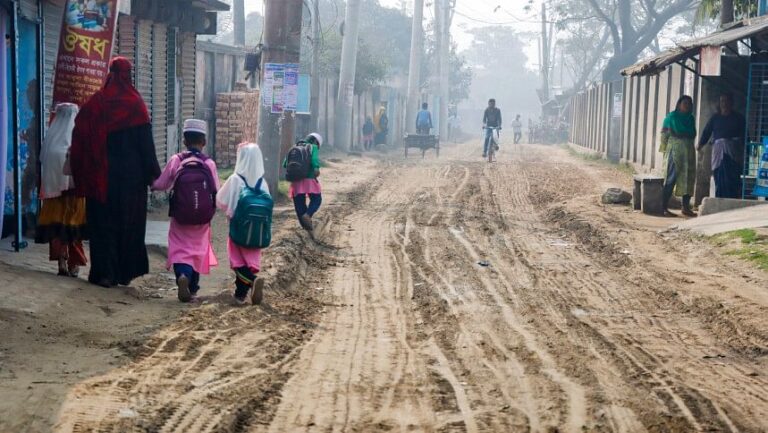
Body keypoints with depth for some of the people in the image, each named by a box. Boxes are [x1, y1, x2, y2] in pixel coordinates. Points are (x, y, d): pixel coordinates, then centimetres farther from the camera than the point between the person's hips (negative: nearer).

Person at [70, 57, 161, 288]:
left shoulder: (95, 102, 0)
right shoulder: (135, 103, -6)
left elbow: (79, 138, 1)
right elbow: (145, 141, -8)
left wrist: (82, 175, 8)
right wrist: (152, 173, -2)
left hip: (102, 175, 1)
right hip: (131, 174, -1)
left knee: (102, 222, 6)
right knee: (129, 221, 9)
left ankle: (104, 273, 1)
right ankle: (126, 272, 12)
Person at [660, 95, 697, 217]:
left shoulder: (690, 118, 15)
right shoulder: (672, 116, -1)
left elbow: (693, 134, 13)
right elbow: (664, 133, -3)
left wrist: (679, 134, 1)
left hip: (689, 150, 6)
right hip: (675, 148, -6)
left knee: (689, 177, 4)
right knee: (672, 177, -9)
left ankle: (686, 207, 11)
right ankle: (664, 207, -8)